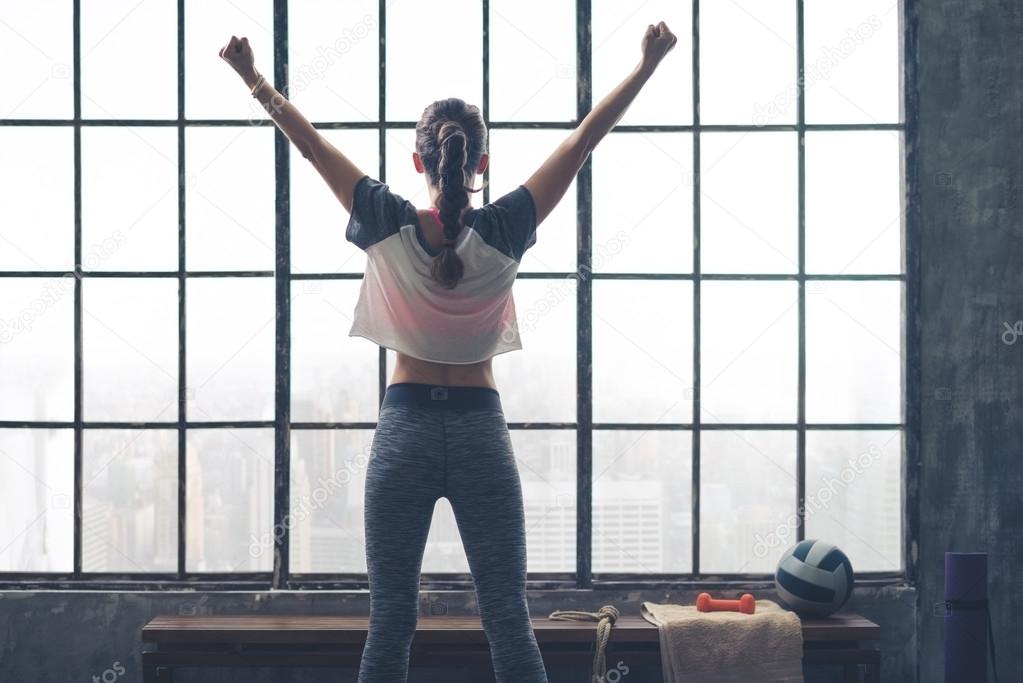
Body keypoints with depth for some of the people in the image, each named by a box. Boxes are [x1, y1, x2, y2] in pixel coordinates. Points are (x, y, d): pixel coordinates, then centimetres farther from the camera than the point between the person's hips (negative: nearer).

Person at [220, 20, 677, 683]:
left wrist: (255, 79, 12)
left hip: (406, 428, 1)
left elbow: (310, 140, 1)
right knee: (508, 618, 2)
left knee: (391, 621, 5)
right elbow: (584, 138, -4)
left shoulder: (388, 225, -6)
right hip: (481, 432, 0)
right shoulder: (503, 231, -7)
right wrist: (647, 65, 1)